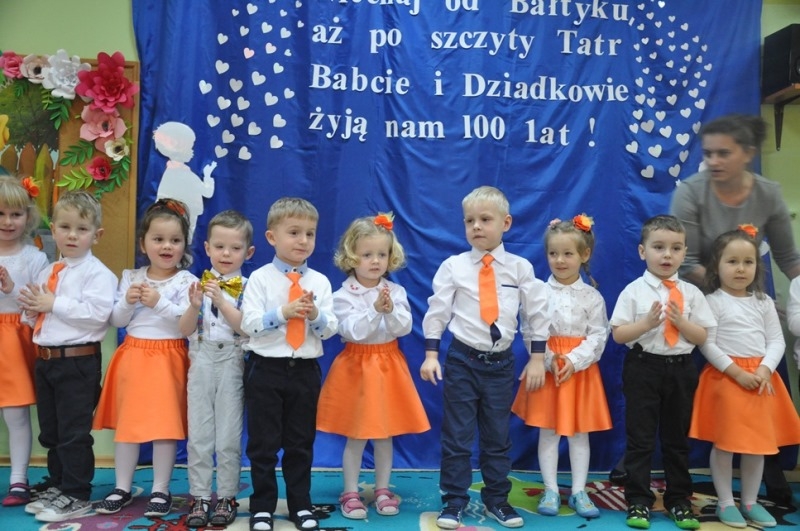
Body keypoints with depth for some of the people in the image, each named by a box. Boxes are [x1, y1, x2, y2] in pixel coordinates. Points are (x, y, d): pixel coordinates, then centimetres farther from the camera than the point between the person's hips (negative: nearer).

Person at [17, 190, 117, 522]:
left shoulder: (97, 273, -11)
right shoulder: (48, 272, 13)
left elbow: (97, 313, -25)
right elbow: (37, 316, 21)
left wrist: (54, 304, -19)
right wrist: (32, 307, -3)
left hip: (78, 362, -8)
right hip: (45, 360, 9)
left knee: (73, 433, 0)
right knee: (50, 431, 18)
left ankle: (77, 496, 13)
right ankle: (58, 486, 34)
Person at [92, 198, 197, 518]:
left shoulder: (185, 280, -6)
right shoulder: (131, 277, 6)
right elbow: (117, 321, 6)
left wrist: (159, 303, -22)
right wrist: (128, 302, -12)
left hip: (167, 357, -4)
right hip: (132, 355, 4)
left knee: (165, 424, 1)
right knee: (125, 422, 10)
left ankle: (160, 490, 14)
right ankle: (122, 488, 23)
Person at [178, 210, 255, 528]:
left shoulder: (247, 287, -1)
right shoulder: (198, 283, 5)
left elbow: (246, 327, -13)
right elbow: (185, 330, 1)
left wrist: (221, 301, -22)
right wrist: (194, 305, -18)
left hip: (232, 363, -2)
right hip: (201, 362, 2)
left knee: (229, 436, 4)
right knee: (198, 434, 6)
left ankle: (227, 497, 18)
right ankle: (200, 497, 18)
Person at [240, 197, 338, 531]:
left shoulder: (320, 282, 3)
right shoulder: (260, 278, -4)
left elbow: (331, 329, 1)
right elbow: (248, 324, -13)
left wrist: (316, 316, -19)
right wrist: (283, 313, -24)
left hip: (305, 370, 2)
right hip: (266, 368, -2)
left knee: (301, 443, 12)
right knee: (263, 444, 7)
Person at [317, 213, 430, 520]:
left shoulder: (396, 292, 0)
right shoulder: (343, 296, -10)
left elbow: (404, 328, -8)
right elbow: (353, 331, -19)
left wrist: (391, 311, -25)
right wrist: (375, 311, -30)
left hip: (388, 365, 3)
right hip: (356, 366, -3)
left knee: (385, 433, 12)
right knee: (355, 435, 4)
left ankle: (383, 489, 26)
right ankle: (350, 493, 17)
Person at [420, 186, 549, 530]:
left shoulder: (520, 268, -1)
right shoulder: (453, 266, -5)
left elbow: (537, 313, 3)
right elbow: (437, 311, -2)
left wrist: (537, 359, 2)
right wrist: (431, 354, -5)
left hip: (502, 362, 2)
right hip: (462, 359, -1)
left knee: (497, 436, 13)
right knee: (456, 434, 5)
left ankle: (496, 499, 29)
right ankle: (454, 501, 20)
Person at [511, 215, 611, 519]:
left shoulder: (592, 297, -2)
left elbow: (599, 336, -6)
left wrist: (574, 361, -17)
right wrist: (548, 360, -18)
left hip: (580, 369, 1)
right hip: (547, 368, 0)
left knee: (579, 432, 9)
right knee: (548, 431, 6)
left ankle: (579, 492, 20)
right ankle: (551, 491, 17)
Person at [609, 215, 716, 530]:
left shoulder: (691, 293, 2)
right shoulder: (633, 291, -5)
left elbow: (702, 337, 2)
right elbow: (618, 334, -8)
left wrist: (681, 322, -15)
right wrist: (647, 322, -21)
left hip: (681, 369, 3)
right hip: (643, 368, -2)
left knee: (677, 438, 14)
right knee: (640, 438, 4)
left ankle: (678, 500, 28)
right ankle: (639, 501, 15)